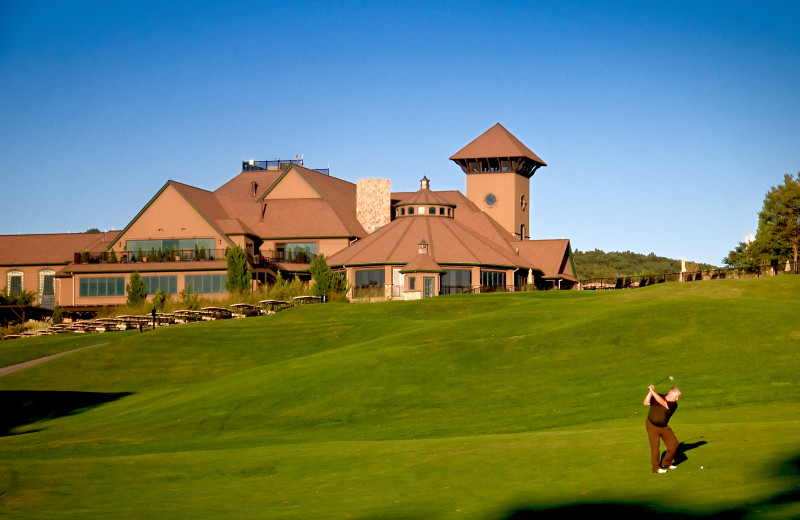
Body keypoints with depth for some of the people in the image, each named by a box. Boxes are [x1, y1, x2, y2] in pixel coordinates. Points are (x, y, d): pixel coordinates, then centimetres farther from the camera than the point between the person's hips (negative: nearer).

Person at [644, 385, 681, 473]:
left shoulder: (674, 404, -14)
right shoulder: (658, 396, -10)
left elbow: (662, 402, -30)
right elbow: (646, 403, -16)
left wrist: (653, 392, -33)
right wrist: (650, 392, -27)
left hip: (664, 426, 3)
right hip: (652, 425, -3)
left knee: (674, 443, 2)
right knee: (655, 445, -9)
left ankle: (666, 463, 20)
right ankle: (656, 468, -1)